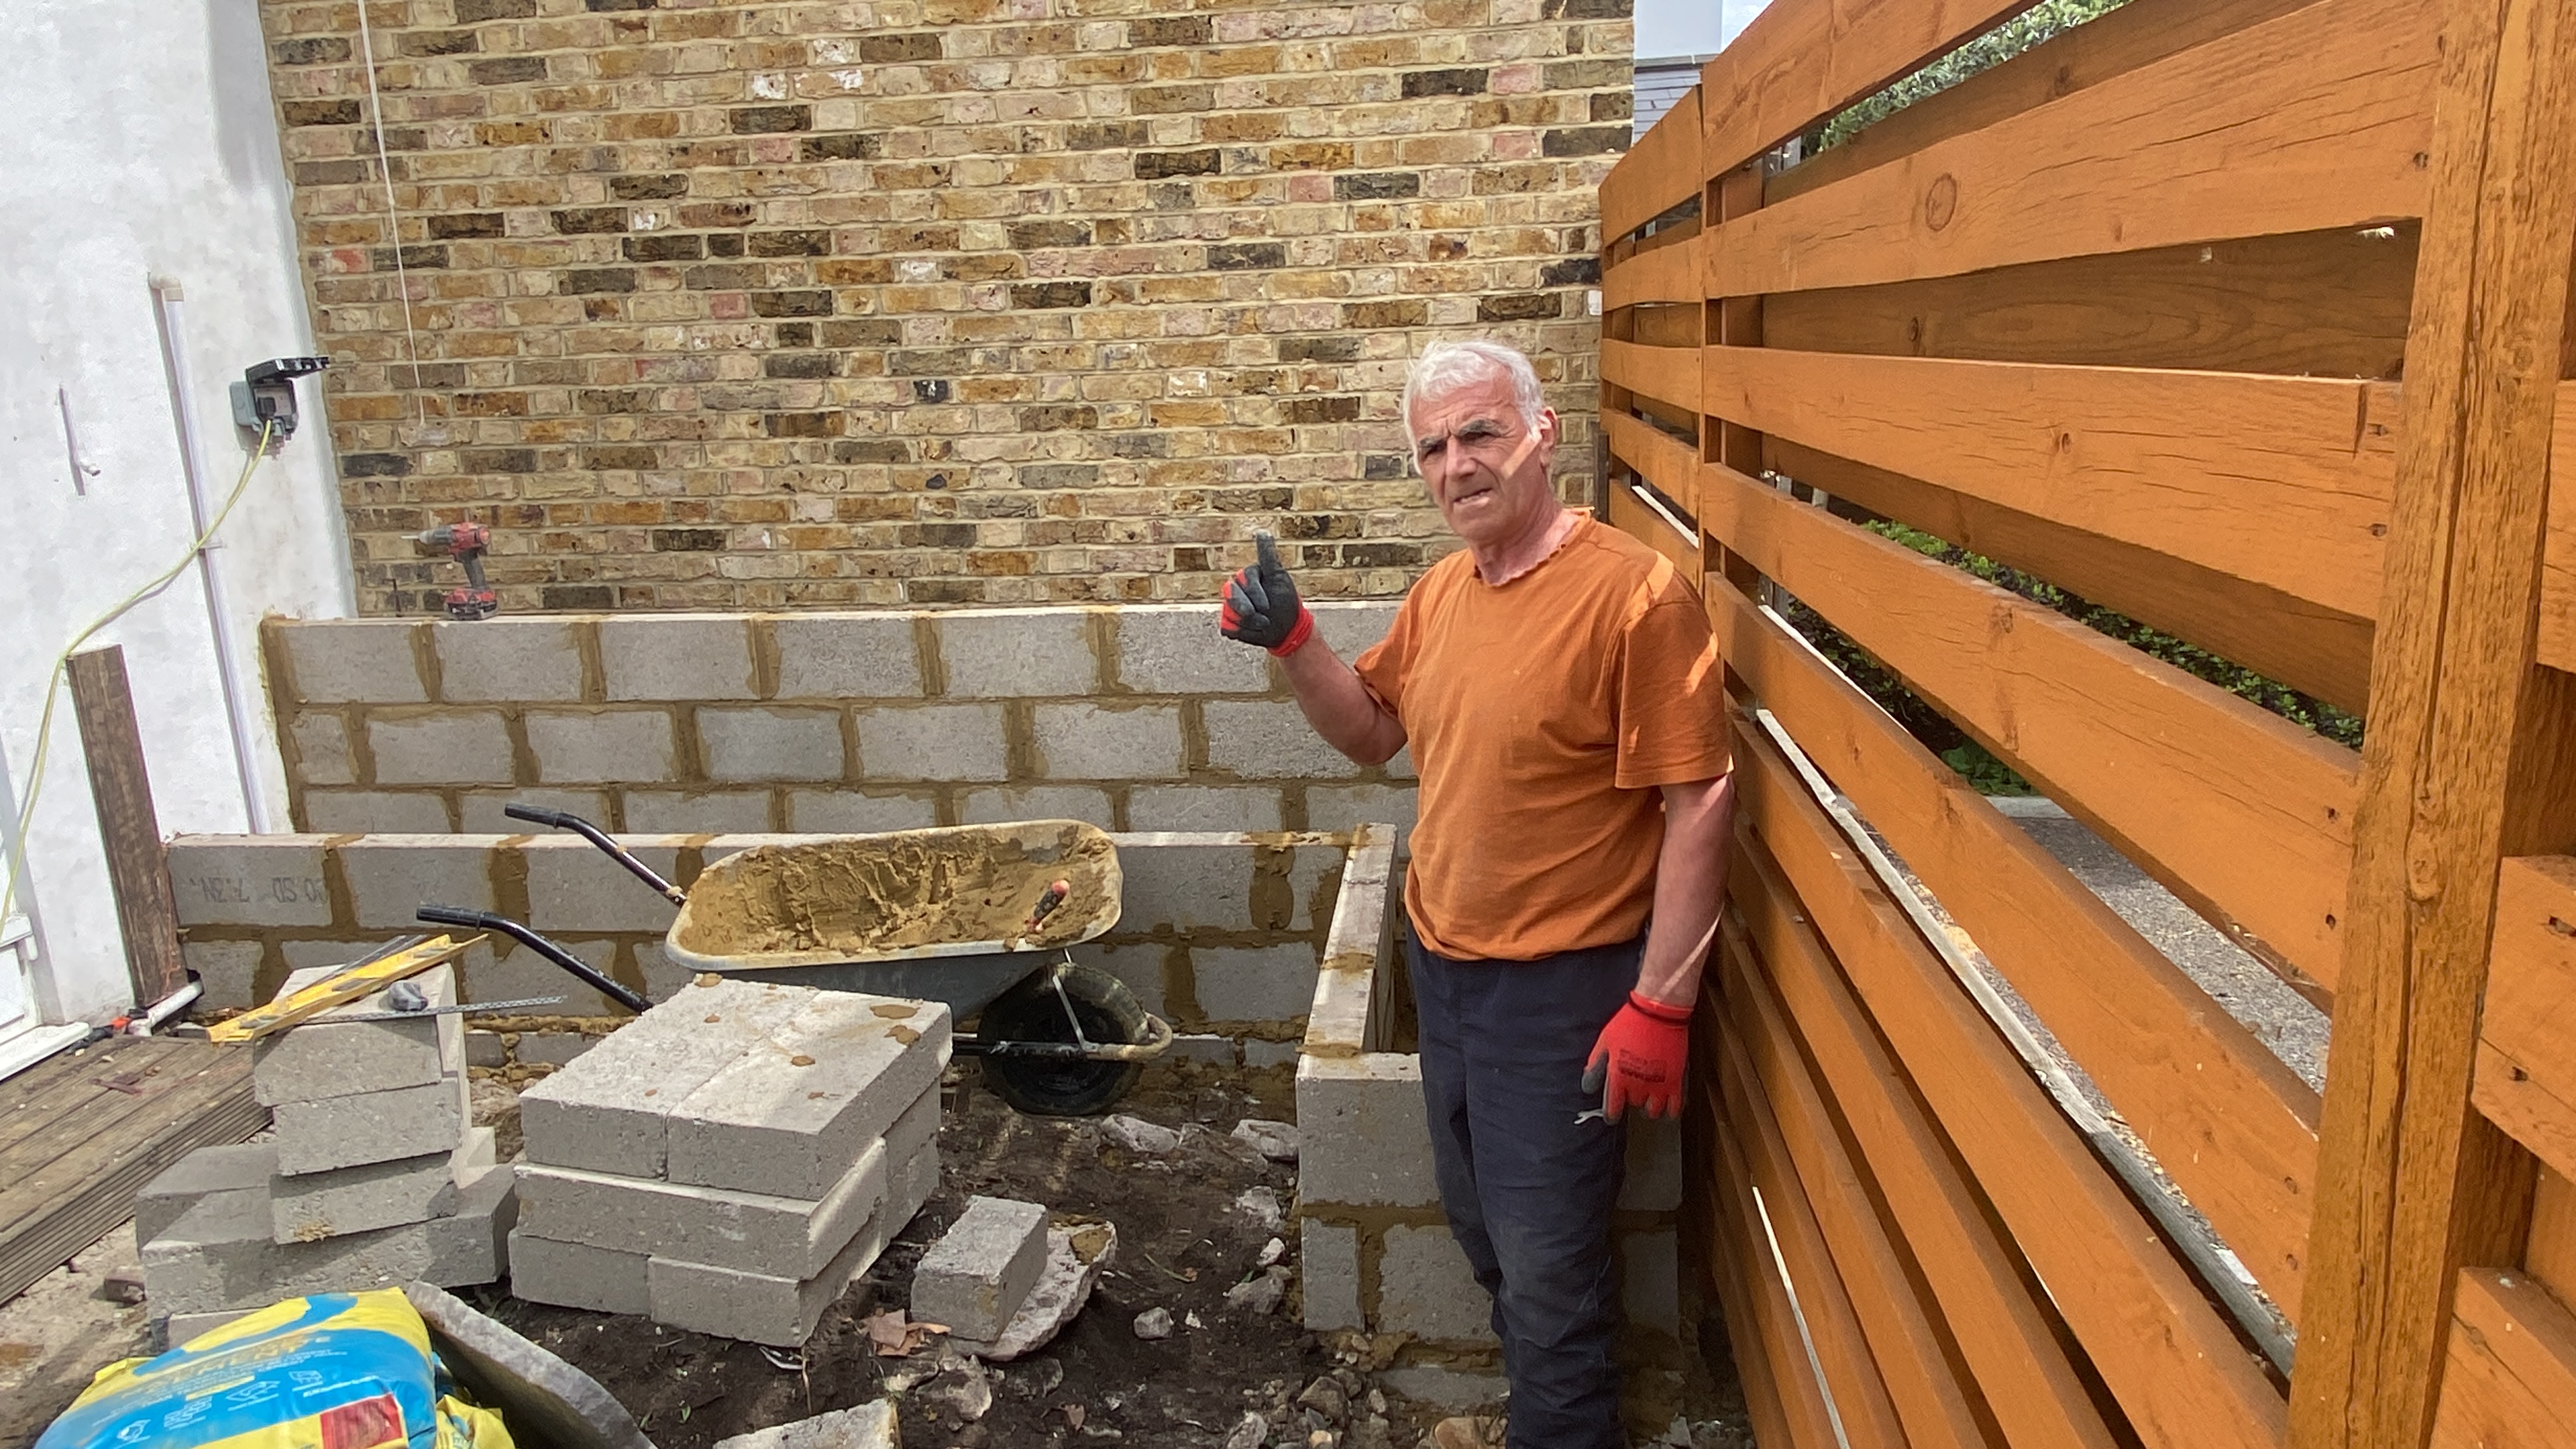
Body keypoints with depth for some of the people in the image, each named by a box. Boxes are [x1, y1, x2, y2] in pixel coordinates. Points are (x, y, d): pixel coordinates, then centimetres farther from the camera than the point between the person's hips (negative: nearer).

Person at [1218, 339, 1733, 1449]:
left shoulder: (1633, 591, -20)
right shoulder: (1442, 590, 4)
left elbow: (1698, 805, -20)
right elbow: (1370, 732, 15)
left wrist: (1660, 1005, -21)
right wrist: (1291, 643, -3)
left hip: (1561, 985, -8)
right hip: (1442, 961, 8)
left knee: (1545, 1263, 5)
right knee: (1481, 1225, 23)